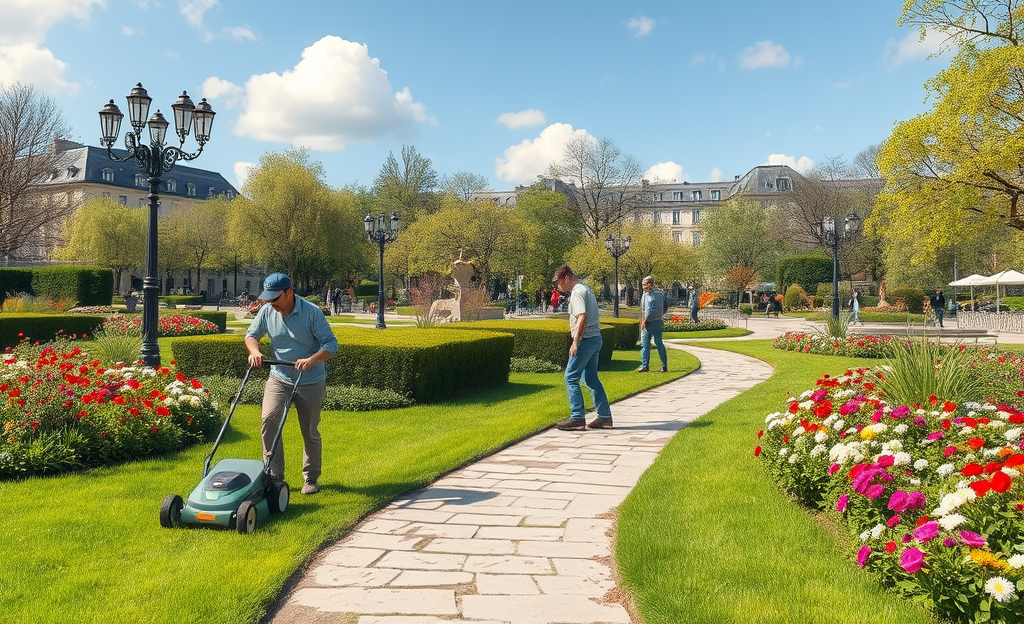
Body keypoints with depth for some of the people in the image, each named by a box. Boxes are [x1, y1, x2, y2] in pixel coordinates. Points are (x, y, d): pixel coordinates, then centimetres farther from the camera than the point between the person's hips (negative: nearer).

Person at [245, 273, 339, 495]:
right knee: (269, 420, -15)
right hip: (279, 378, 3)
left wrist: (312, 360, -32)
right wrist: (254, 351, -12)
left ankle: (311, 478, 21)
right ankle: (274, 475, -4)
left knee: (310, 431, 5)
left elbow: (331, 343, -16)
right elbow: (251, 334, 10)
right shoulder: (267, 311, -3)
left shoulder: (312, 312, -15)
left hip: (310, 382, -3)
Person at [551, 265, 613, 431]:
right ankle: (604, 417, 14)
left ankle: (577, 418, -4)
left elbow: (582, 317, -23)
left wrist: (575, 341, -24)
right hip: (596, 338, 10)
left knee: (571, 377, -4)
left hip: (586, 339, -10)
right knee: (591, 379, 13)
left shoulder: (577, 292, -12)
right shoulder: (586, 290, 18)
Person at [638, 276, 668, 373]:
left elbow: (648, 310, -20)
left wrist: (644, 321, -13)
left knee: (645, 344, 3)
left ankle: (645, 365, 4)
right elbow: (664, 308, 13)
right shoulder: (661, 294, 8)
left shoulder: (647, 294, -14)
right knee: (659, 344, 12)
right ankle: (664, 366, 11)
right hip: (658, 322, 7)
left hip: (648, 322, -6)